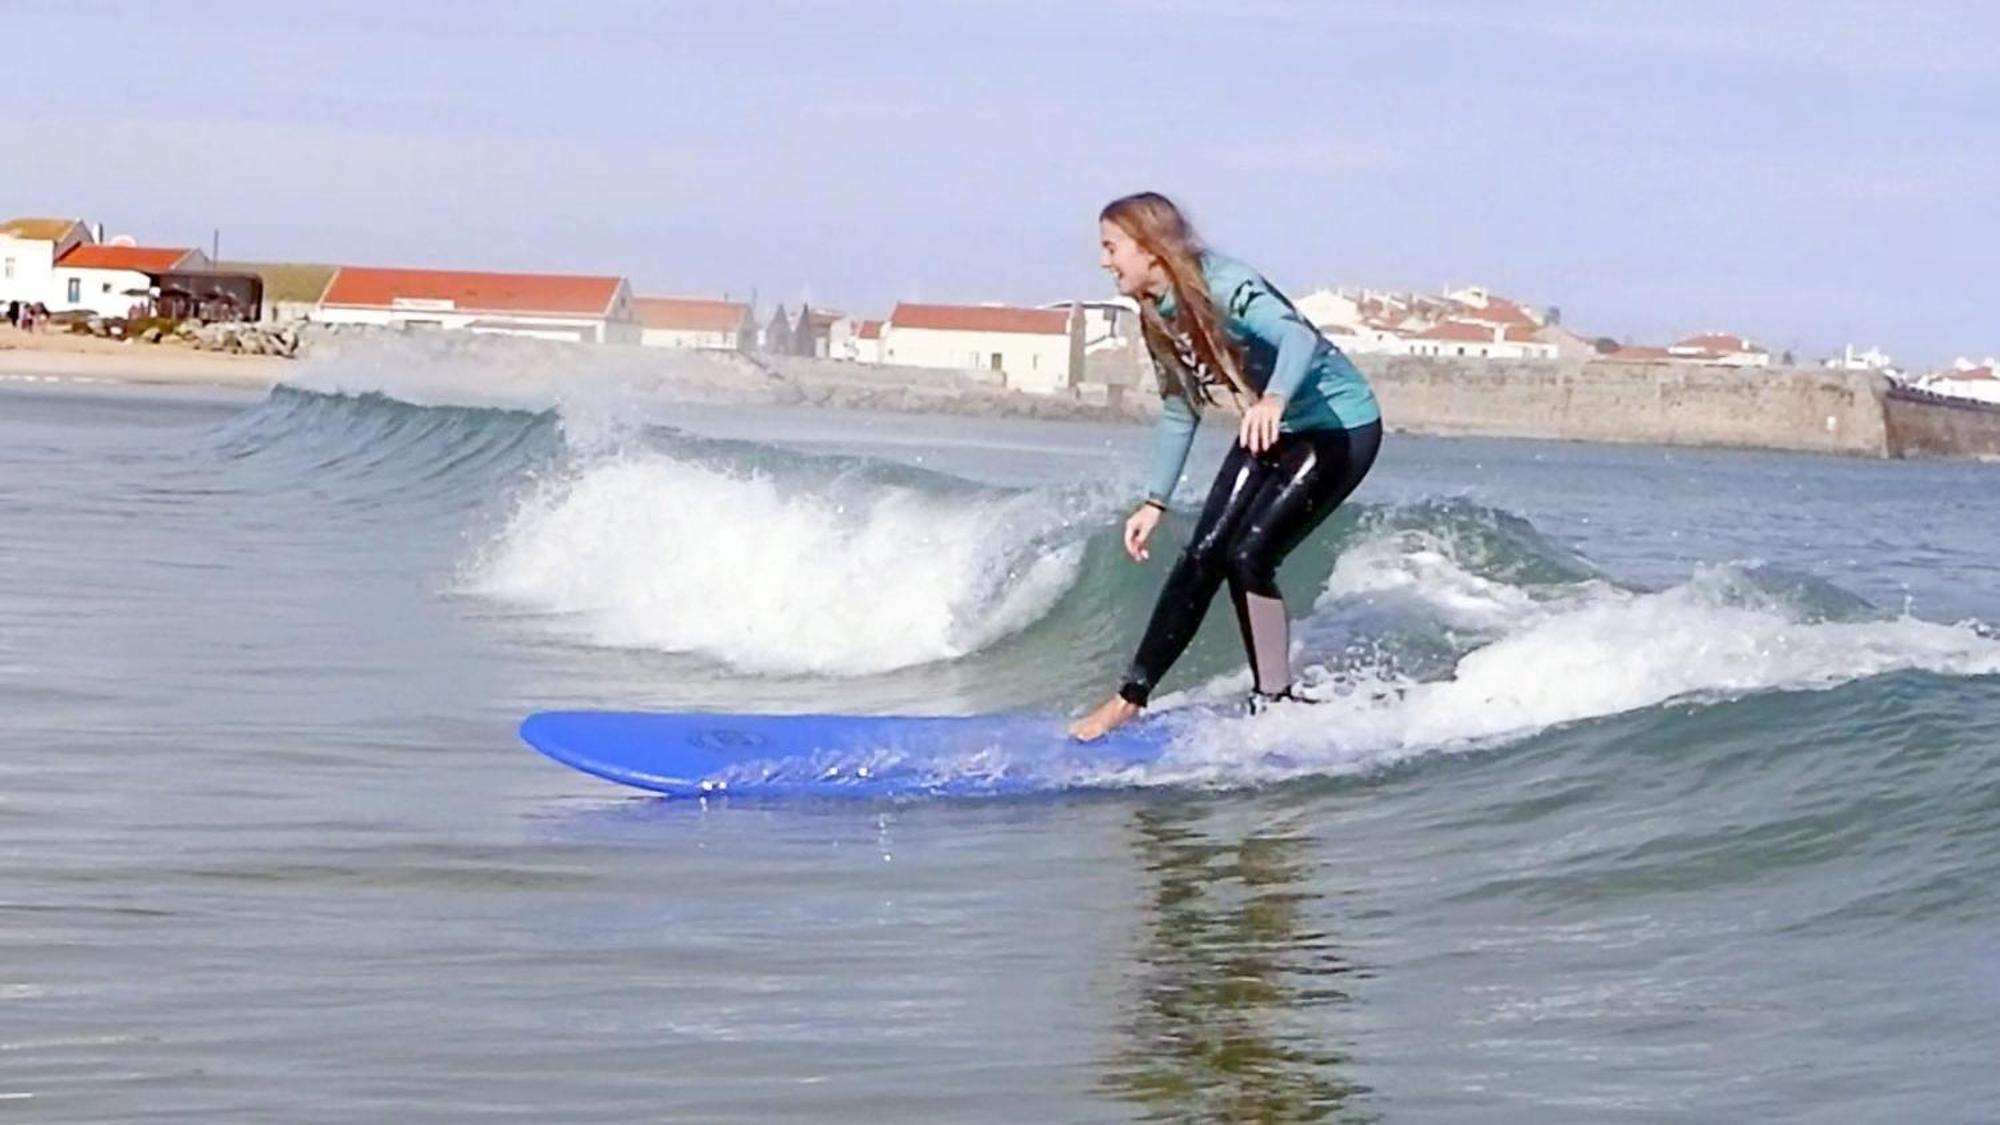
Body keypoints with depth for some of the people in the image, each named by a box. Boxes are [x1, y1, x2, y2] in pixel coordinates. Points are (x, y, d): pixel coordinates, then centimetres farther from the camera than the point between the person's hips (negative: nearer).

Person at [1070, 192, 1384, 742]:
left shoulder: (1225, 289, -27)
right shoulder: (1159, 317, -1)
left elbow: (1300, 338, -45)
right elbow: (1179, 412, 10)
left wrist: (1274, 398, -65)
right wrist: (1154, 502, 9)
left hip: (1340, 427, -8)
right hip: (1271, 430, 8)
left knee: (1249, 555, -18)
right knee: (1202, 557, 2)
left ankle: (1275, 702, -4)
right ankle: (1133, 696, 6)